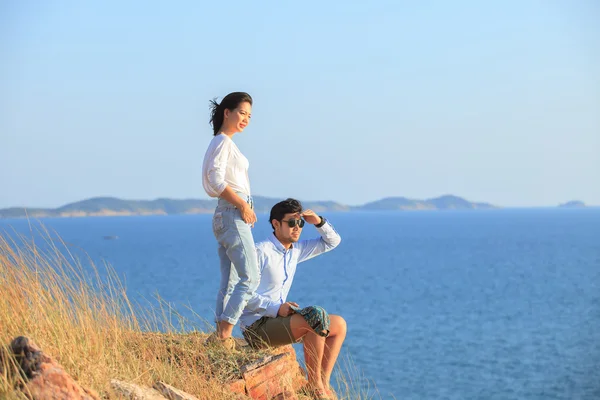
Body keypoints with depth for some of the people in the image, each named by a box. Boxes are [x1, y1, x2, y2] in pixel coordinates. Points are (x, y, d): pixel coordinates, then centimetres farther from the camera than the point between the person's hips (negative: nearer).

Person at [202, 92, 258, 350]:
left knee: (229, 281, 9)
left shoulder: (224, 142, 19)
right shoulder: (223, 142, -9)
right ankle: (223, 336, -15)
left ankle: (221, 337, 9)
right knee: (250, 277, -12)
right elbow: (216, 180, -19)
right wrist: (243, 205, -17)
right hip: (233, 215, -10)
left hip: (226, 215, 10)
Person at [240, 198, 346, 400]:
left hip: (277, 320, 9)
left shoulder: (295, 250, 9)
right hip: (257, 326, -9)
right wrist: (276, 308, -25)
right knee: (316, 316, -28)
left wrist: (319, 222, -1)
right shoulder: (261, 252, -16)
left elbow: (332, 242, 18)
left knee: (339, 325, 5)